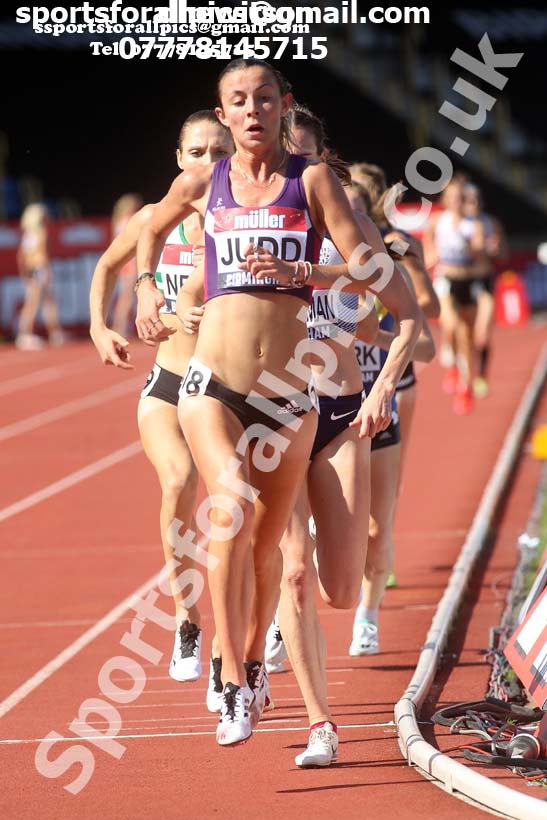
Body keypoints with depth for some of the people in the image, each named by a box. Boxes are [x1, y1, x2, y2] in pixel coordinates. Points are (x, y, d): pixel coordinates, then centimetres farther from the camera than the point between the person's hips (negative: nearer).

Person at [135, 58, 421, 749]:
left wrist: (303, 272, -20)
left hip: (289, 396, 0)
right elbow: (152, 230, 29)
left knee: (267, 542, 11)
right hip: (212, 387, 0)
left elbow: (372, 271, -8)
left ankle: (254, 662, 38)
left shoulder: (312, 182, -1)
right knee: (232, 509, -24)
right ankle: (232, 688, -19)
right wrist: (146, 291, 17)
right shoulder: (201, 185, 6)